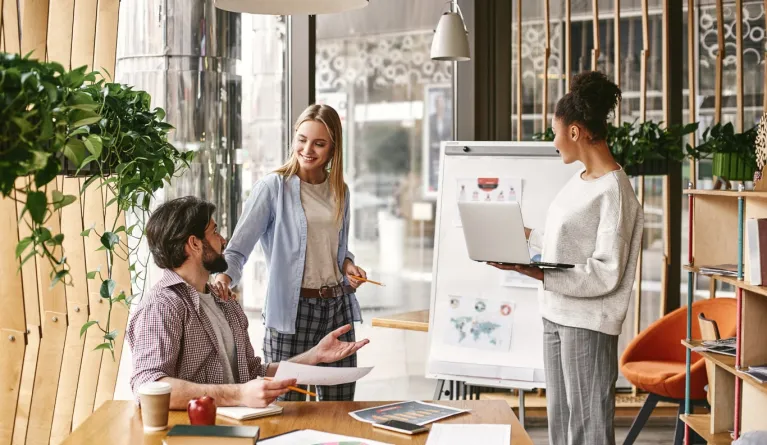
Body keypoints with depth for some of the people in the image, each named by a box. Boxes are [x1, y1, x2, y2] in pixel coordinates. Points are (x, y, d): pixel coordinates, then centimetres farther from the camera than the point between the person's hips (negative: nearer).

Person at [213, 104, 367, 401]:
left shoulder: (339, 191, 11)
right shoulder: (273, 188, -7)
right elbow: (239, 247, -13)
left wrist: (348, 266, 3)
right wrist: (225, 276, -33)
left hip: (337, 306, 5)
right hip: (291, 309, -5)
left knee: (341, 407, 9)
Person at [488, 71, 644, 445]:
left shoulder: (614, 192, -16)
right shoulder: (580, 180, 11)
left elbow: (605, 275, -20)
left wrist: (537, 274, -25)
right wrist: (527, 235, 18)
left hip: (589, 323, -9)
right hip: (556, 314, 9)